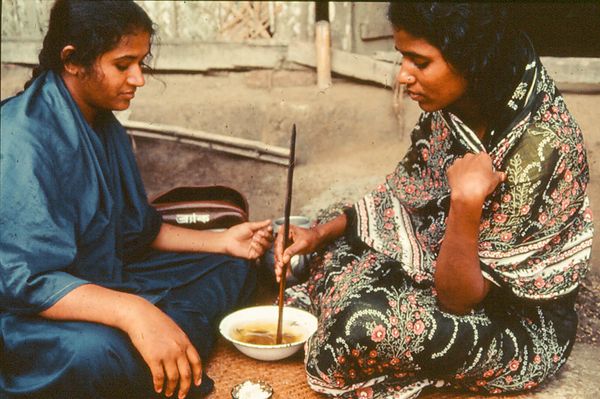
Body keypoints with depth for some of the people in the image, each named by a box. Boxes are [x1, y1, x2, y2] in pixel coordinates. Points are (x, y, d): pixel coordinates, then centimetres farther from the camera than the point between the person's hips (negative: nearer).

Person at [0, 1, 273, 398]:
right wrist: (130, 310, -45)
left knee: (232, 268, 7)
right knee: (95, 353, -42)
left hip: (105, 283, 9)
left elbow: (139, 229, 16)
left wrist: (223, 241, 5)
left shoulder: (105, 126, 7)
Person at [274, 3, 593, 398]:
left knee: (370, 324, -29)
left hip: (521, 328, -7)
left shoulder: (539, 145, -30)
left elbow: (458, 298, -25)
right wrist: (319, 233, -6)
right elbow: (402, 198, 6)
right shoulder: (453, 108, -8)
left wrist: (466, 201, -39)